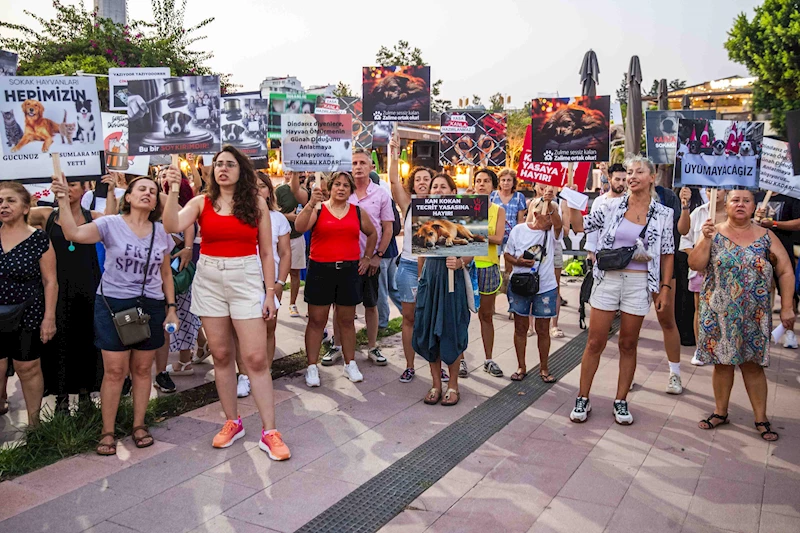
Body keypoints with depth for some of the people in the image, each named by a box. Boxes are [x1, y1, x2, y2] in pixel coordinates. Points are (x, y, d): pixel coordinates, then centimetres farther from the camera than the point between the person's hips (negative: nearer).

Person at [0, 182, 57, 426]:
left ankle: (34, 421, 19)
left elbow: (50, 281, -7)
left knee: (28, 369, 6)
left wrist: (49, 317, -10)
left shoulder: (39, 239, -8)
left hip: (26, 317, -3)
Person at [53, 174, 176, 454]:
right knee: (114, 371, -1)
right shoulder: (111, 224, -4)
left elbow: (166, 274, 12)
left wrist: (171, 308, 9)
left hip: (151, 306, 3)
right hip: (113, 304, -3)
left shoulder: (161, 232, 6)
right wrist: (63, 199, -28)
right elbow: (74, 234, -21)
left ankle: (139, 425, 23)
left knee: (142, 369, 9)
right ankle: (107, 431, 13)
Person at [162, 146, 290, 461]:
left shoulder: (256, 204, 3)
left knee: (255, 358, -6)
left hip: (245, 280, -2)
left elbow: (266, 252, 4)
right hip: (209, 281, 2)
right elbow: (172, 226, -13)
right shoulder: (201, 203, 5)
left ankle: (269, 432, 2)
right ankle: (232, 422, 24)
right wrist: (173, 191, -18)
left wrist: (270, 292, 0)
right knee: (221, 355, 9)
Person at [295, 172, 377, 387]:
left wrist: (366, 258, 16)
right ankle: (312, 367, 9)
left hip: (349, 271, 2)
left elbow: (372, 234, 24)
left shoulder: (358, 212, 9)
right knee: (316, 320, 1)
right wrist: (311, 203, -28)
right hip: (320, 270, -2)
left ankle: (350, 364, 21)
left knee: (347, 321, 10)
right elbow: (299, 227, -17)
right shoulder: (318, 209, 1)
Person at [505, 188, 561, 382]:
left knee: (542, 330, 8)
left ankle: (544, 368, 25)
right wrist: (518, 261, -15)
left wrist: (550, 203, -40)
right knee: (520, 328, 10)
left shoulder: (551, 232, -4)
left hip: (545, 288, 0)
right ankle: (521, 367, 25)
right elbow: (507, 255, 6)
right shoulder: (518, 230, -2)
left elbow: (558, 224, -28)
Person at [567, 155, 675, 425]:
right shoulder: (613, 206, 2)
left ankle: (621, 401, 23)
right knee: (595, 343, 3)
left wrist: (664, 288, -1)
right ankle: (582, 399, 15)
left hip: (639, 283, 0)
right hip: (608, 279, 0)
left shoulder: (662, 214, 1)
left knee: (628, 345, 10)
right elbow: (580, 226, 7)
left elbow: (667, 255, 4)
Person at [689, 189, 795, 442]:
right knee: (722, 361, 8)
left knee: (752, 364, 4)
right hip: (719, 313, 0)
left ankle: (761, 418, 14)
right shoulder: (715, 233, 0)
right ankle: (720, 412, 22)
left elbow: (786, 272, 2)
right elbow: (695, 264, -9)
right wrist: (706, 239, -21)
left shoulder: (766, 237, 1)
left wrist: (787, 307, -2)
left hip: (753, 315, 0)